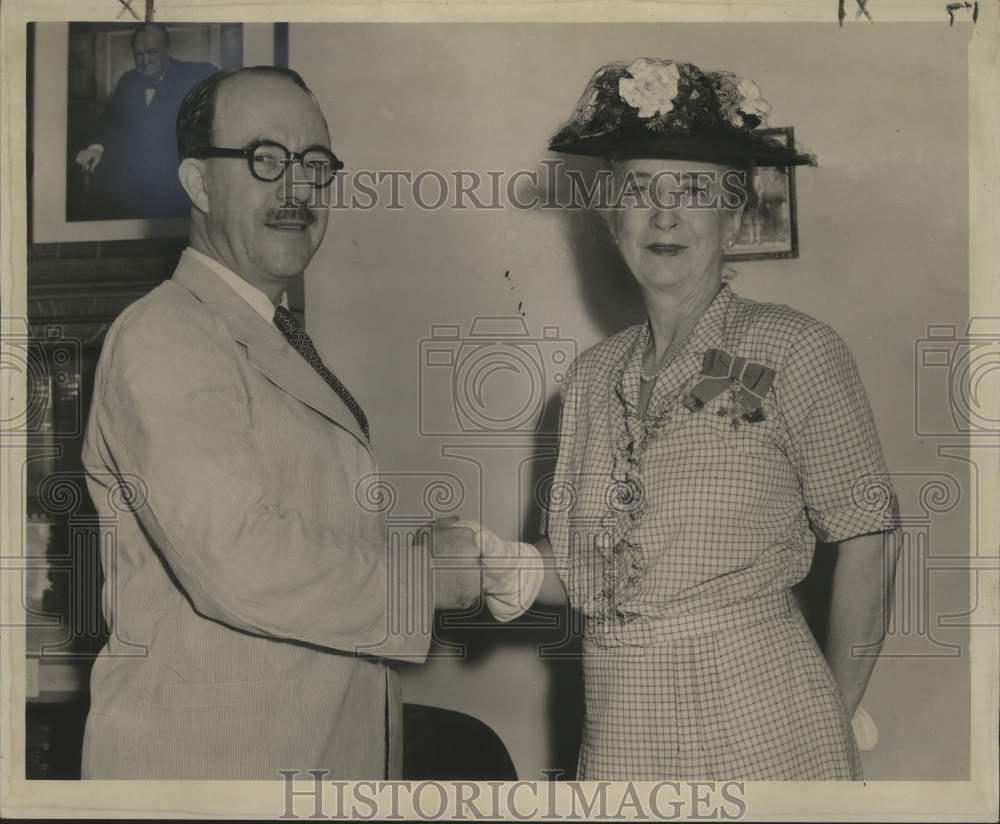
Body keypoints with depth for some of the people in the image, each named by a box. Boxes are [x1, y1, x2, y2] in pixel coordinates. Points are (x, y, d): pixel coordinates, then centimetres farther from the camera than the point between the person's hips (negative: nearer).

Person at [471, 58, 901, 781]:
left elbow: (866, 545, -5)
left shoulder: (796, 352, -8)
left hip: (758, 734, -4)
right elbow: (584, 568, 9)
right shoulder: (593, 378, 5)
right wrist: (507, 566, -10)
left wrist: (833, 721, 0)